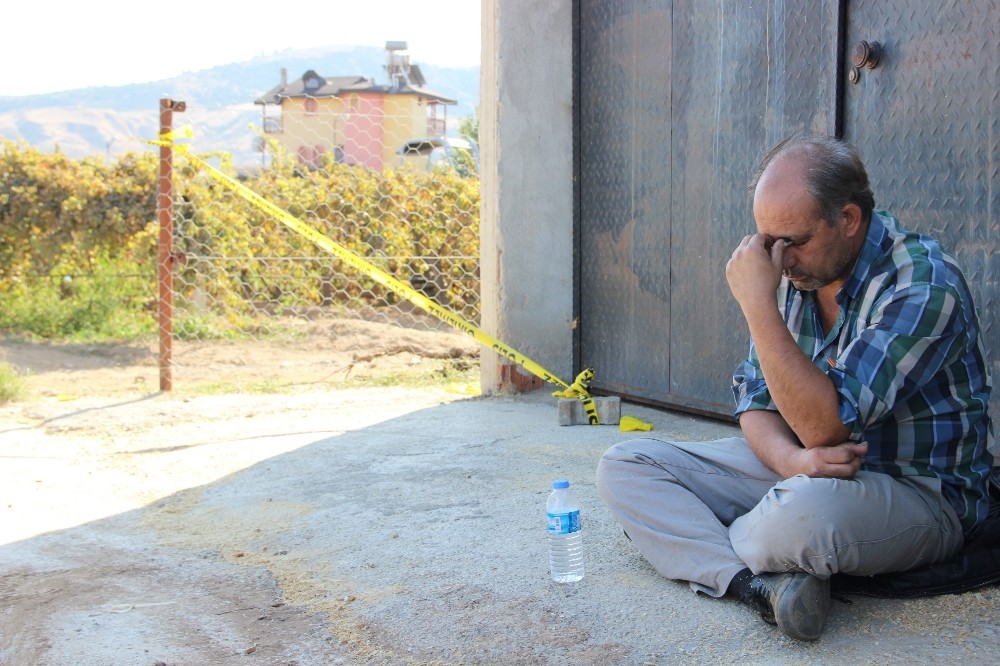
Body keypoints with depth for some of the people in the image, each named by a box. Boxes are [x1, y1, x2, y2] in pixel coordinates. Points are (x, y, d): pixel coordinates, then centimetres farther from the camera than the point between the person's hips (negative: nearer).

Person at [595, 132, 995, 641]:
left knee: (804, 511, -43)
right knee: (623, 466, -6)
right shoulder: (792, 272, 2)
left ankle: (702, 545, -8)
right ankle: (761, 585, -28)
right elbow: (756, 397, 4)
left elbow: (824, 427, -27)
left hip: (917, 490, -7)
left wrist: (758, 304, -28)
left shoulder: (922, 286, -20)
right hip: (793, 470, 7)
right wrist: (792, 458, -19)